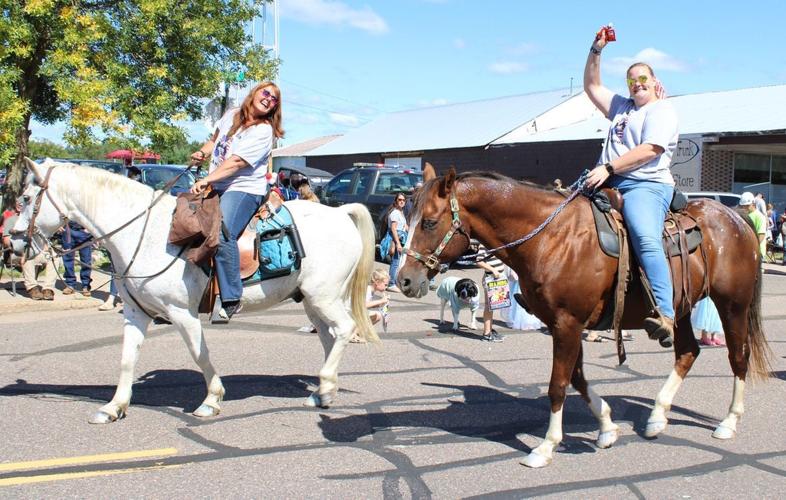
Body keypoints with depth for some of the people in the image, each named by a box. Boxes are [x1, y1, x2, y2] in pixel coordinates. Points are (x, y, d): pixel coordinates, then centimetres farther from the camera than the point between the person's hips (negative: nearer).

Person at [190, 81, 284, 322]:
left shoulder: (263, 132, -10)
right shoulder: (232, 115, 12)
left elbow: (236, 162, -19)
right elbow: (215, 140, 27)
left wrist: (207, 180, -26)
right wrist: (202, 153, 6)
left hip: (243, 190, -8)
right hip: (215, 187, 8)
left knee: (221, 234, -28)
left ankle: (231, 300, -25)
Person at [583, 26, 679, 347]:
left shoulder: (662, 110, 2)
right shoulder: (622, 107, 27)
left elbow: (649, 151, -12)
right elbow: (592, 87, 31)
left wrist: (609, 168, -20)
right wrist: (596, 50, 21)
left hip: (646, 185, -9)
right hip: (610, 185, 9)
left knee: (645, 238, -32)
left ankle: (665, 316, -43)